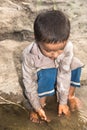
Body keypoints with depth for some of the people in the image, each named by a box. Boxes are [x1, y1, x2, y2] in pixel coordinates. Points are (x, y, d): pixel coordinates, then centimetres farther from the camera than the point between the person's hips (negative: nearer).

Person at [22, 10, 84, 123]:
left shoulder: (67, 47, -32)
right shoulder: (29, 54, -36)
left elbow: (64, 75, -26)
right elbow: (29, 82, -26)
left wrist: (63, 102, -19)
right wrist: (37, 107, -23)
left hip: (57, 75, 3)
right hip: (40, 79, -3)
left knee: (75, 63, -23)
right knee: (47, 74, -36)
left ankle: (70, 95, -2)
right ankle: (41, 103, -17)